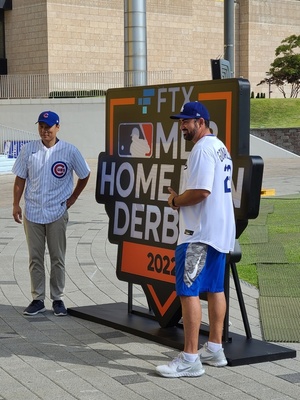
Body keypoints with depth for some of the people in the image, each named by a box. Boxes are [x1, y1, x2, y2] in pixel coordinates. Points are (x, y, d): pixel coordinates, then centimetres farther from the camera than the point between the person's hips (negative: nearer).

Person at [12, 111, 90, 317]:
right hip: (32, 212, 2)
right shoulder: (28, 149, 1)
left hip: (57, 213, -2)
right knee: (35, 258, 7)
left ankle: (58, 299, 15)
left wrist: (73, 198, 5)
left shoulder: (70, 151, -5)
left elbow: (85, 175, 7)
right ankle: (38, 299, 15)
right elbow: (20, 178, 5)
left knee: (58, 259, 5)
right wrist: (16, 204, 0)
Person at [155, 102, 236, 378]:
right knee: (214, 289, 15)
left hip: (200, 232, -11)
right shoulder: (220, 148, 17)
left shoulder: (202, 150, -16)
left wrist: (175, 201, -8)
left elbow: (201, 192, -25)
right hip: (219, 230, 11)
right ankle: (214, 349, 23)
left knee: (188, 291, -9)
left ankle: (190, 359, -9)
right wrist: (182, 199, 13)